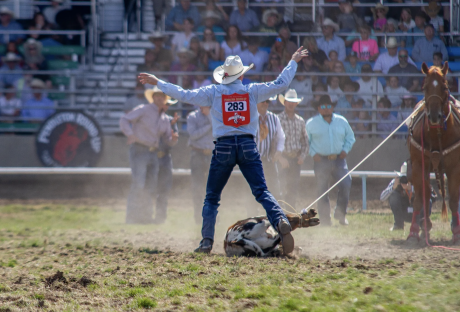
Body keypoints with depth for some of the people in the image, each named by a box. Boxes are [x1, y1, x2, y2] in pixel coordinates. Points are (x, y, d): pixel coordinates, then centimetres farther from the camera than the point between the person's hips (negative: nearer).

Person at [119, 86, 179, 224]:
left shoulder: (165, 119, 15)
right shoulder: (143, 110, -2)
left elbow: (169, 140, 16)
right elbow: (124, 120, -9)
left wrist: (174, 138, -9)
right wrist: (130, 134, -27)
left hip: (153, 154, 7)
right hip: (139, 151, -7)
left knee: (150, 186, 6)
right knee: (138, 184, -17)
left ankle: (145, 216, 14)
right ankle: (131, 216, -15)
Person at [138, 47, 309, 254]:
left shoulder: (213, 92, 2)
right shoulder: (252, 91, 4)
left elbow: (184, 95, 1)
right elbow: (281, 84, 9)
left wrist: (157, 82, 10)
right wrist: (293, 62, 23)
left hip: (223, 147, 0)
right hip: (248, 146, 0)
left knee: (212, 197, 9)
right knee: (261, 192, -2)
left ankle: (207, 241, 2)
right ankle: (280, 220, -28)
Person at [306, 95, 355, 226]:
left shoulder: (341, 121, 12)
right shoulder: (311, 123, 6)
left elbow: (350, 137, 21)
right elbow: (306, 141, 10)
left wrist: (345, 150, 4)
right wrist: (313, 153, -5)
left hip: (339, 160, 2)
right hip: (321, 161, -2)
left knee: (346, 185, -13)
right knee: (322, 191, -3)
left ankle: (340, 214, 5)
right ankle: (325, 219, 5)